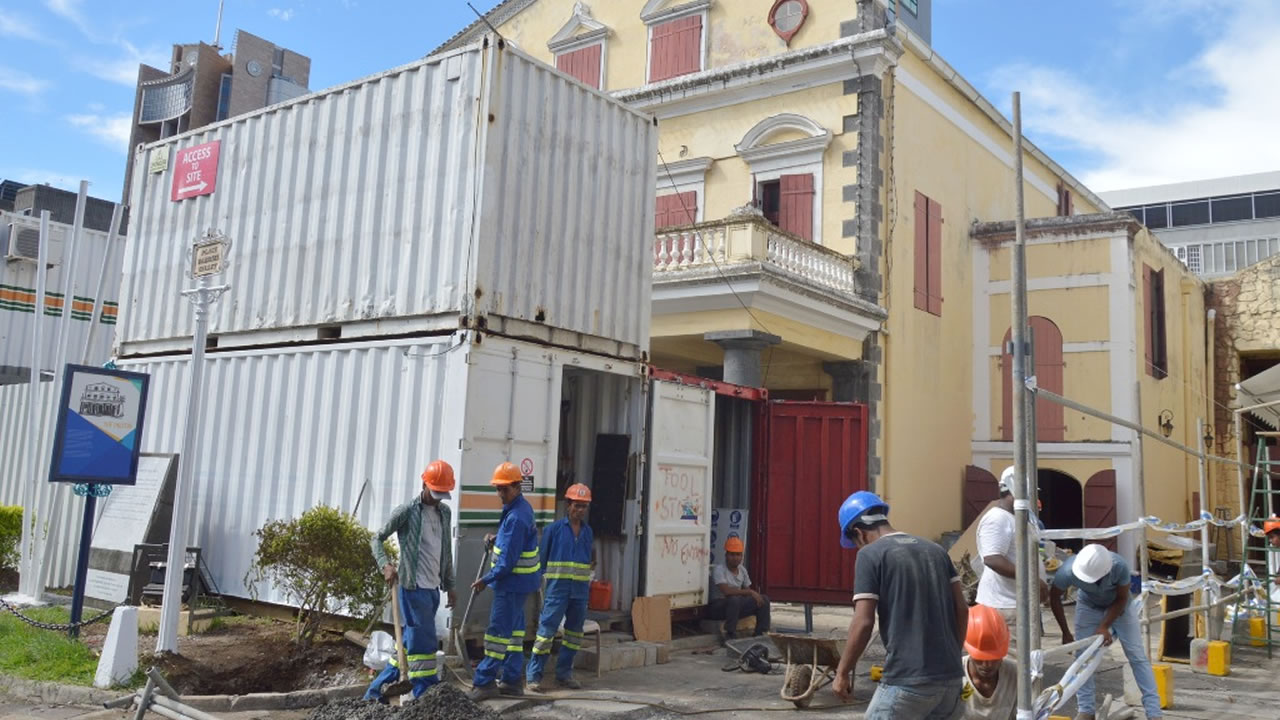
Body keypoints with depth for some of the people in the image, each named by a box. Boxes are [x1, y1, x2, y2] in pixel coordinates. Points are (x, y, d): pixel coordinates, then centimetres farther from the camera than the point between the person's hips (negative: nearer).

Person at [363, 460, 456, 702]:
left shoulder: (444, 512, 10)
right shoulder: (406, 511, -8)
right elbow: (377, 539, -4)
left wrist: (450, 585, 18)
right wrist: (386, 565, -20)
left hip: (433, 588, 7)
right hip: (414, 588, -7)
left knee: (412, 640, 12)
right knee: (424, 642, -6)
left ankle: (377, 690, 23)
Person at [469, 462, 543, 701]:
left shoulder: (516, 517, -23)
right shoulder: (522, 507, 9)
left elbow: (508, 560, -23)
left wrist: (486, 580, -13)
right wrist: (497, 540, 8)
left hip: (512, 582, -10)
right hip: (517, 581, 10)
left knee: (498, 631, -4)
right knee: (513, 630, 14)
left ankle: (485, 682, 1)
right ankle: (512, 680, 21)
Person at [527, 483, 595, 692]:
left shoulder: (588, 532, 11)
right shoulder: (554, 528, -4)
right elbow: (542, 557, 0)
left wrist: (591, 563, 3)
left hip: (580, 590, 5)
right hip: (557, 588, -5)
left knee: (574, 632, 11)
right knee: (547, 629, -7)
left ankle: (564, 673, 23)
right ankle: (534, 675, 0)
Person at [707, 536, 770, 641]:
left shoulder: (742, 569, 6)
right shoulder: (718, 570, -19)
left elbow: (747, 590, 12)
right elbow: (727, 591, -32)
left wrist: (755, 595, -12)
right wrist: (751, 592, -28)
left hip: (737, 605, 7)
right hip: (718, 605, -7)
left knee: (764, 599, -7)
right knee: (734, 599, -39)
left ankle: (760, 634, 3)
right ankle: (730, 635, -25)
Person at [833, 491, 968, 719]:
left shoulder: (870, 555, -6)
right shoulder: (935, 550, 13)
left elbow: (863, 623, -12)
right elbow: (962, 610, 12)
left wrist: (842, 672, -2)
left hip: (907, 681, -6)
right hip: (950, 677, 7)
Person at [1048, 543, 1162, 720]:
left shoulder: (1119, 566, -40)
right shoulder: (1068, 570, -38)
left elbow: (1121, 599, -20)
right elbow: (1054, 597, -17)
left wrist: (1104, 627, -25)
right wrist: (1066, 633, -13)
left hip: (1118, 606, -1)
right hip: (1088, 606, 1)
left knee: (1137, 655, -4)